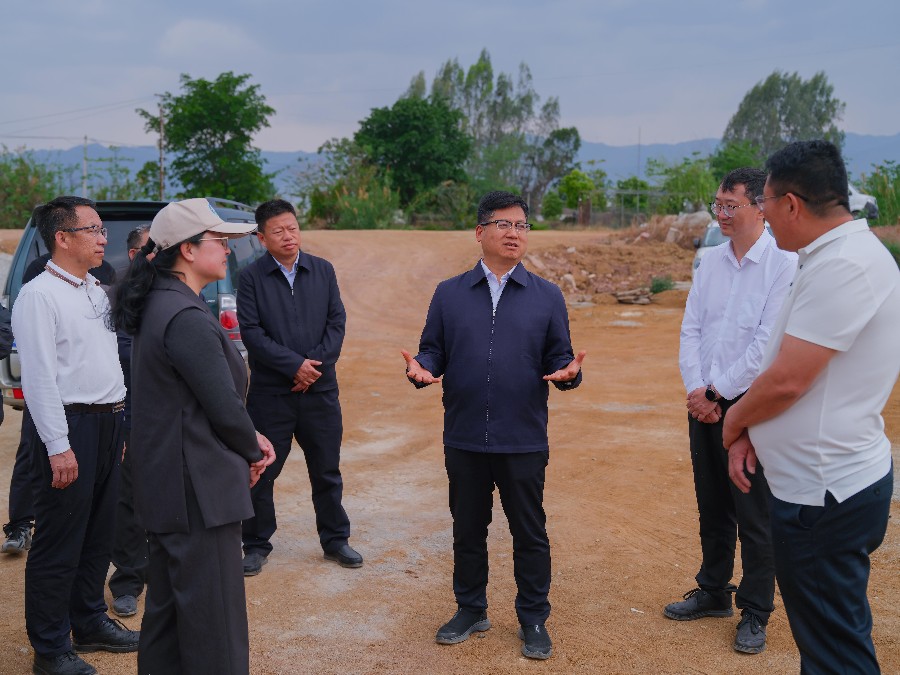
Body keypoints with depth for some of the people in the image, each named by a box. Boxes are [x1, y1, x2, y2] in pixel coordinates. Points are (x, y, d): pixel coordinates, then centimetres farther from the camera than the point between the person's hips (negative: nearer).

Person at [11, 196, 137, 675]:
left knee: (98, 536, 17)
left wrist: (116, 424, 17)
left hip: (106, 422, 8)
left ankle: (90, 623, 31)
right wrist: (58, 447, -20)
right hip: (69, 425, -8)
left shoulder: (96, 291, 14)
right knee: (59, 544, 0)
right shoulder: (39, 295, -12)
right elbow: (39, 376, -17)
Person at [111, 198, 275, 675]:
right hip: (198, 487, -10)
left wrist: (249, 437, 6)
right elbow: (223, 405, -20)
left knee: (169, 598, 20)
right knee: (212, 616, 1)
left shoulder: (160, 305, 10)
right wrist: (252, 451, -1)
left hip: (165, 481, 10)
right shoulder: (187, 318, -21)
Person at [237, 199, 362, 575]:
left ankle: (336, 540, 26)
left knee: (327, 471, 12)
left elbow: (337, 322, 2)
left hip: (320, 389, 2)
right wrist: (295, 365, -15)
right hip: (270, 392, -2)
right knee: (261, 472, 6)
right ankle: (256, 545, 21)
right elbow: (251, 332, -10)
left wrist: (316, 364, -11)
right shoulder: (252, 277, -4)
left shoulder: (323, 271, 5)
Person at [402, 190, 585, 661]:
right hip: (463, 439, 1)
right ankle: (470, 610, 32)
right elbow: (433, 351, 6)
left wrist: (568, 372, -19)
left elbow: (559, 359, 3)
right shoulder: (449, 294, 5)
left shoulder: (546, 296, 3)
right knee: (467, 529, 14)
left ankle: (533, 620, 24)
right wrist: (421, 370, -15)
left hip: (523, 440, -1)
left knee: (529, 533, 8)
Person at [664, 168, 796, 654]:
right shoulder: (711, 262, 7)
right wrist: (696, 390, -7)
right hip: (704, 402, 6)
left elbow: (768, 343, -17)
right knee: (712, 505, 17)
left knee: (753, 515, 3)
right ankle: (713, 592, 32)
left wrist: (718, 392, -14)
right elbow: (690, 330, 5)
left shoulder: (784, 264, -12)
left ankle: (755, 613, 16)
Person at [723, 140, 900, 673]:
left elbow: (787, 380, -23)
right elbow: (793, 369, 15)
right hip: (826, 484, 10)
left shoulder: (843, 266, -22)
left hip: (824, 495, -10)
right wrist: (751, 433, 5)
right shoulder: (836, 255, 11)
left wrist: (735, 421, -4)